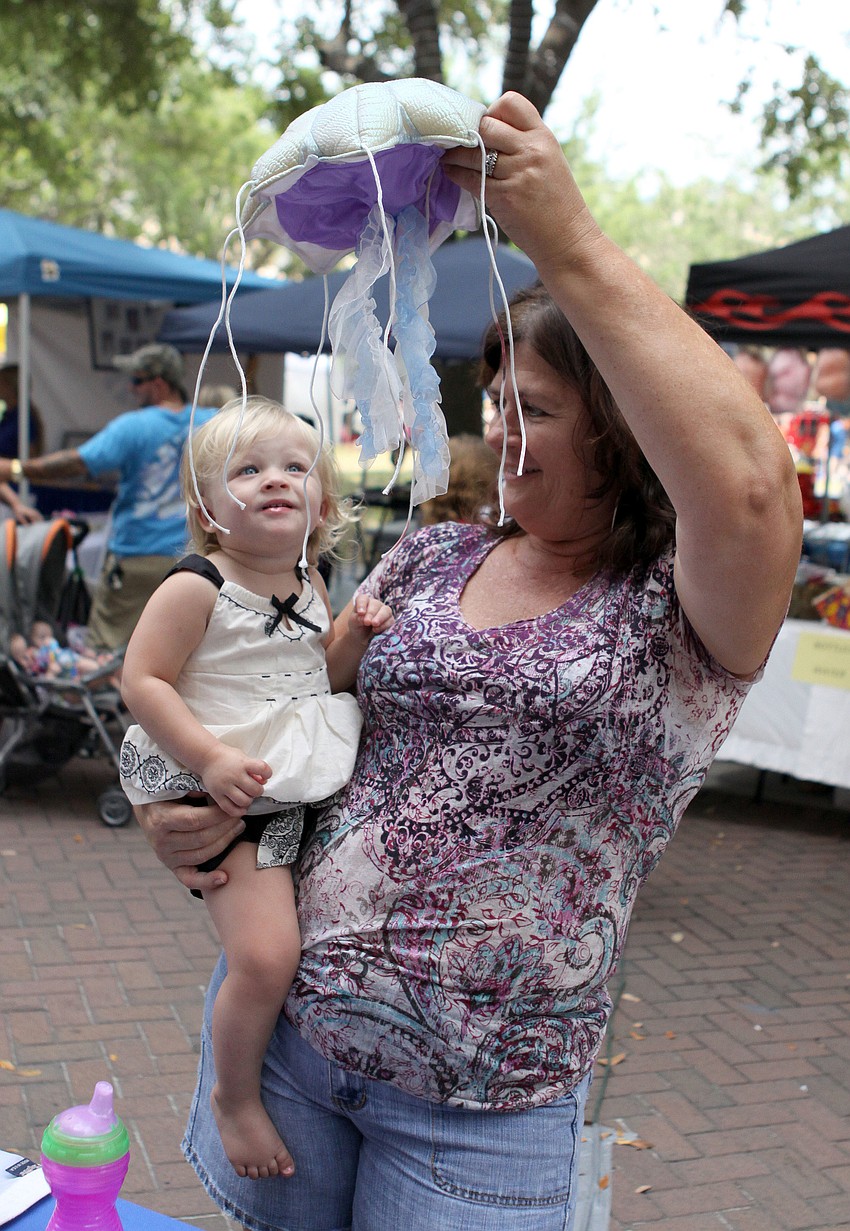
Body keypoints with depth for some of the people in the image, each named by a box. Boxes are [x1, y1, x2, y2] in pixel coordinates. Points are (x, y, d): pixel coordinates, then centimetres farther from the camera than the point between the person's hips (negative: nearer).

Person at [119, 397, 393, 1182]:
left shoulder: (310, 585, 8)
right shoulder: (195, 588, -13)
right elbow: (143, 682, -14)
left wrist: (358, 636, -3)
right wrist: (211, 758, -23)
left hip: (307, 788, 8)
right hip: (230, 798, -7)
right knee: (266, 954, -18)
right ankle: (236, 1098, 9)